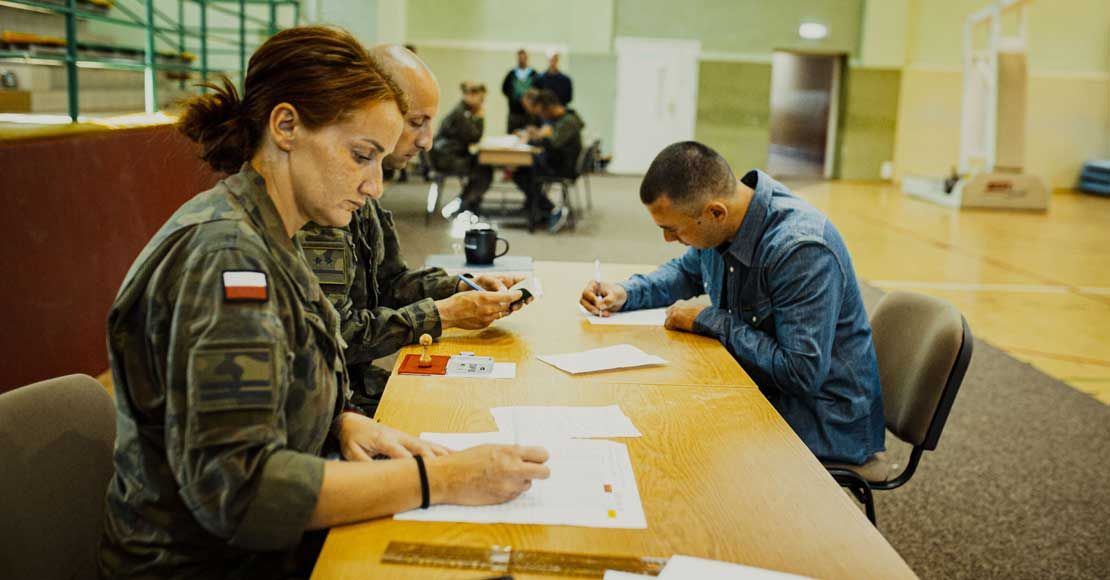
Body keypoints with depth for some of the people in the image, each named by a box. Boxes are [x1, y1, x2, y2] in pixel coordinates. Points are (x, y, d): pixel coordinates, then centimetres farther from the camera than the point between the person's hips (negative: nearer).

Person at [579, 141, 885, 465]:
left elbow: (802, 373, -30)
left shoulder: (803, 250, -29)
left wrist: (709, 321, -21)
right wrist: (625, 294, 1)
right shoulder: (721, 226, -4)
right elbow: (688, 271, 20)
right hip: (759, 387, 8)